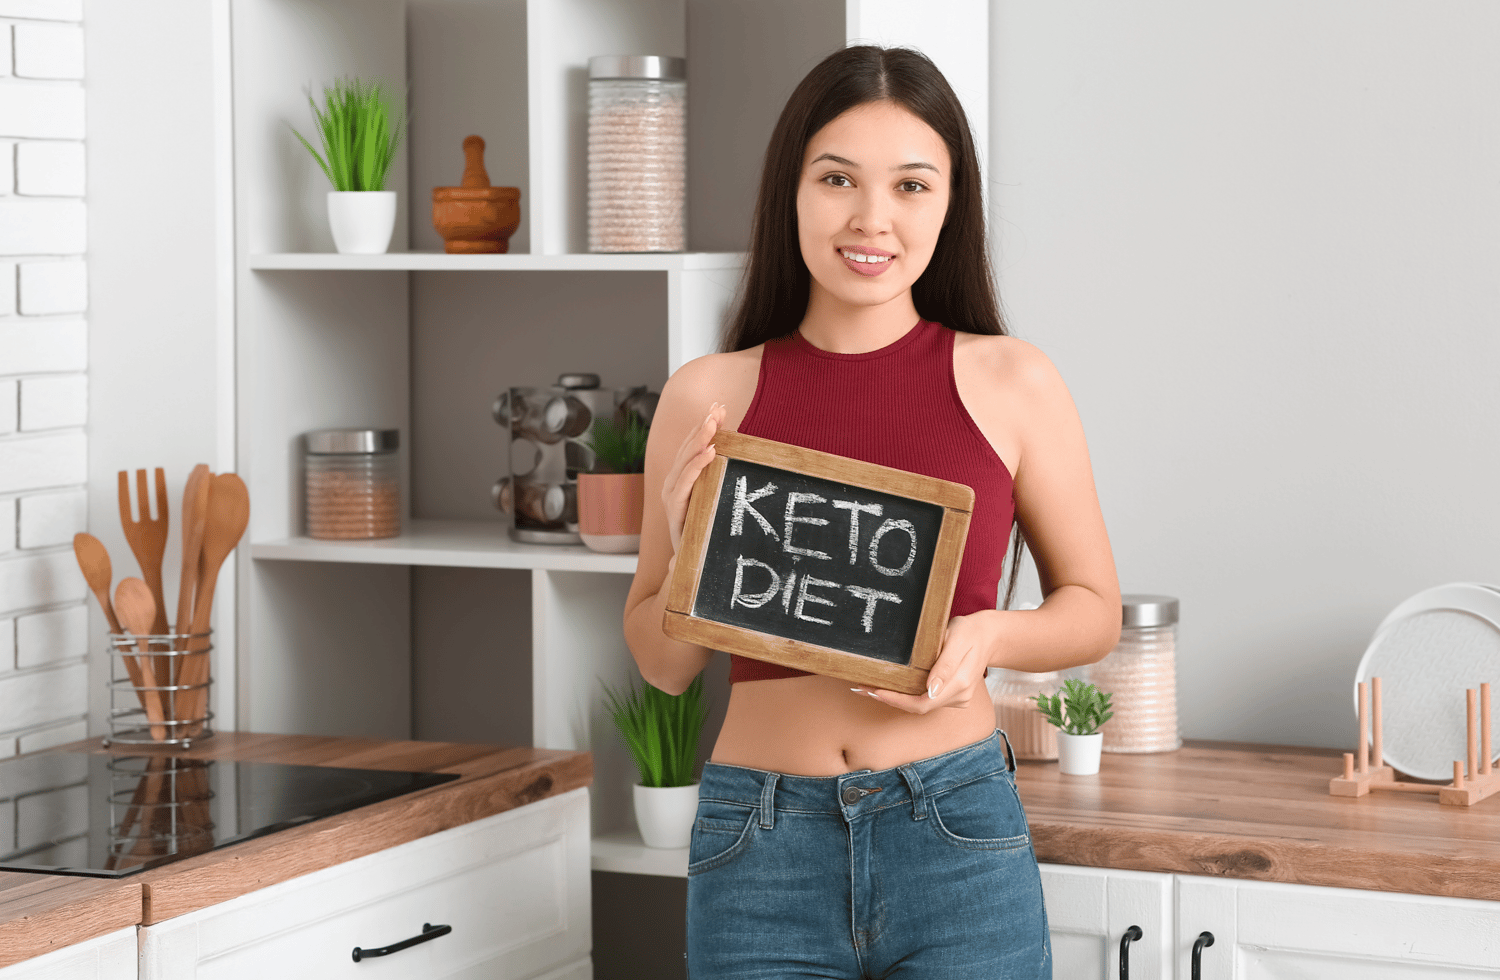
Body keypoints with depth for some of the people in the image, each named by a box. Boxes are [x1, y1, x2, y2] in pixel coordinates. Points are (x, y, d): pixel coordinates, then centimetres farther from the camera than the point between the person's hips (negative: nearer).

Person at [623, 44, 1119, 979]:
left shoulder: (1010, 384, -1)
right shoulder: (708, 395, 2)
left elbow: (1094, 608, 10)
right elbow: (663, 663, 10)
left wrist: (989, 635, -10)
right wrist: (689, 547, -10)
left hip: (956, 839, -1)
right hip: (760, 851, 1)